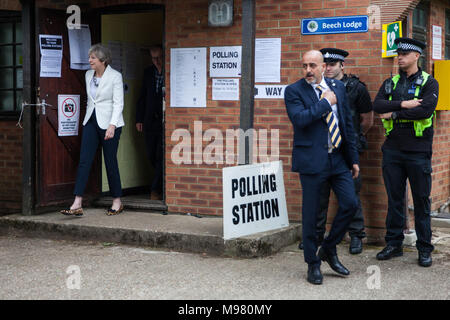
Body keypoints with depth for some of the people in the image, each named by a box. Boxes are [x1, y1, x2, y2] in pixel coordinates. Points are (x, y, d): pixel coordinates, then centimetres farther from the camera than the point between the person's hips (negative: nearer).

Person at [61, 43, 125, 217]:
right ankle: (77, 205, -8)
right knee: (84, 161, -4)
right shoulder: (89, 75, 10)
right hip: (91, 121, 6)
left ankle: (117, 202, 17)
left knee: (110, 162, 1)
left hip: (109, 123, -6)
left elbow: (118, 103, -13)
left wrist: (112, 125, -22)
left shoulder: (115, 76, -9)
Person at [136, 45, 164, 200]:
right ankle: (162, 184, 24)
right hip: (150, 121, 5)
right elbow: (142, 97, 15)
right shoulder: (148, 72, 11)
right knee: (151, 155, 8)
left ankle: (156, 189, -1)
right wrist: (139, 119, 11)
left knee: (161, 155, -7)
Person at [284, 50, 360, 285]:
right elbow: (299, 119, -22)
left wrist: (353, 158, 12)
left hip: (339, 158, 4)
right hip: (312, 160, -4)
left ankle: (328, 249, 22)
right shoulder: (294, 91, -4)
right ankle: (313, 264, 17)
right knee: (310, 213, 3)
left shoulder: (338, 87, 10)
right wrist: (326, 102, -13)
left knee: (350, 204, 0)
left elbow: (347, 123, 13)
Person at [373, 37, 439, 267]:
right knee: (394, 198, 9)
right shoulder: (390, 83, 11)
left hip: (418, 151, -3)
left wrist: (394, 114, -12)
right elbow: (377, 105, -5)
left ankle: (424, 248, 11)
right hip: (393, 149, 4)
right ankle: (394, 244, 19)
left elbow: (426, 110, -17)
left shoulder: (428, 83, -1)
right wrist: (403, 104, -17)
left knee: (421, 200, 2)